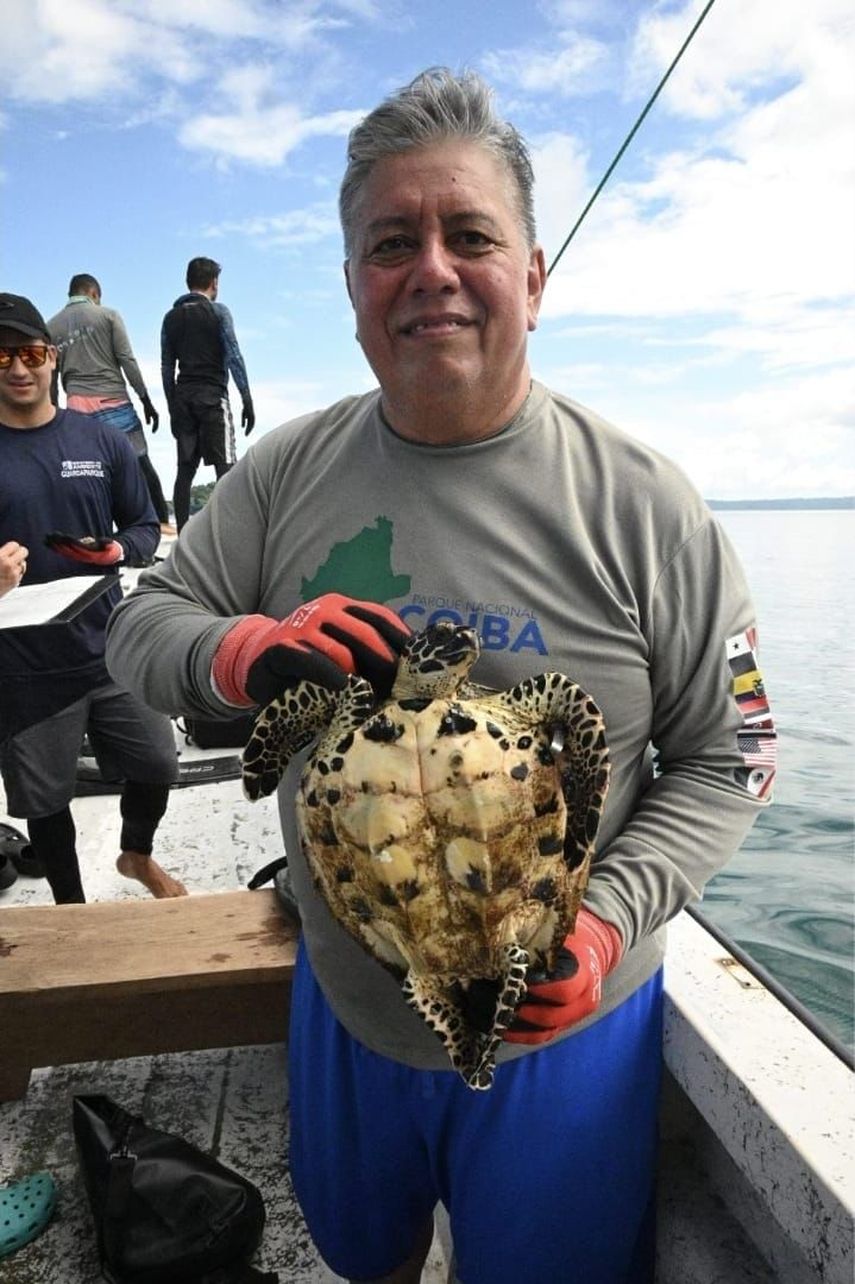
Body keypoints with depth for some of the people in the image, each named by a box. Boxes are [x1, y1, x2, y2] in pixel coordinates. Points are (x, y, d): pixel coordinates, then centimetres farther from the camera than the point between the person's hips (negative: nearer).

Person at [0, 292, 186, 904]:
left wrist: (120, 550, -15)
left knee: (158, 766, 13)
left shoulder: (102, 441, 2)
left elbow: (145, 526, 7)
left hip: (111, 650, 2)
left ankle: (137, 854, 45)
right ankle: (71, 910, 38)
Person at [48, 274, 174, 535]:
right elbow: (127, 360, -3)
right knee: (141, 464, 4)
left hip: (77, 408, 3)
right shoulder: (107, 315, 5)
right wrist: (146, 401, -1)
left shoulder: (51, 327, 15)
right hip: (114, 403, -3)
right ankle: (162, 521, 7)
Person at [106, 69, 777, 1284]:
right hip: (343, 1000, 3)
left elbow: (725, 759, -10)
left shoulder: (640, 502, -16)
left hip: (560, 1025, -2)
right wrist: (240, 653, -26)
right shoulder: (290, 469, -7)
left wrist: (607, 920, -25)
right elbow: (139, 625, -3)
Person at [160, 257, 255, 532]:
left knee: (185, 469, 5)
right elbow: (234, 357, -8)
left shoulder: (171, 317, 14)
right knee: (225, 467, -9)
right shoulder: (218, 312, 0)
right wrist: (247, 401, -8)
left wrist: (172, 409, 17)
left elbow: (166, 368, 13)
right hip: (213, 396, -5)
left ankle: (183, 535, 5)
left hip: (183, 398, 5)